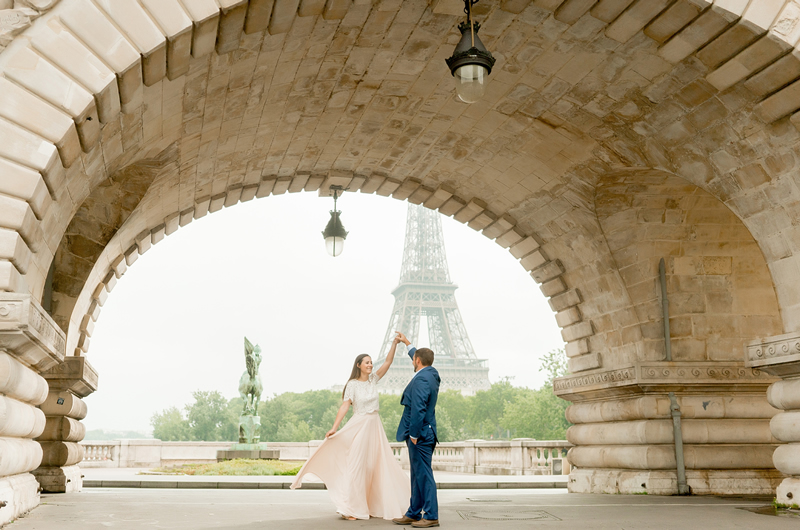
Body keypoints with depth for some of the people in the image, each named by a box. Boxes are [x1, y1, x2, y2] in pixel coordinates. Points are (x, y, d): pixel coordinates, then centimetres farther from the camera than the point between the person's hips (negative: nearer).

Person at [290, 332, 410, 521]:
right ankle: (350, 508, -4)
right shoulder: (352, 384, -8)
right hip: (359, 426, -6)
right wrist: (334, 428, -22)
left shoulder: (373, 379, 5)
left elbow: (388, 362, -1)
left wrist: (395, 343, -12)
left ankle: (374, 505, 16)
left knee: (377, 466, 7)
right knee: (356, 465, -7)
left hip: (375, 427, 6)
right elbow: (344, 406, -14)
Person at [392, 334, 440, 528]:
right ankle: (413, 514, 22)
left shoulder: (421, 379, -19)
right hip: (425, 434, 10)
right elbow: (418, 355, 32)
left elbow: (418, 409, -25)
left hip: (420, 435, -10)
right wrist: (407, 343, 44)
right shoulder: (431, 374, 11)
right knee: (417, 475, 14)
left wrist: (413, 435, -19)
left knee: (424, 475, -5)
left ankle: (431, 516, 0)